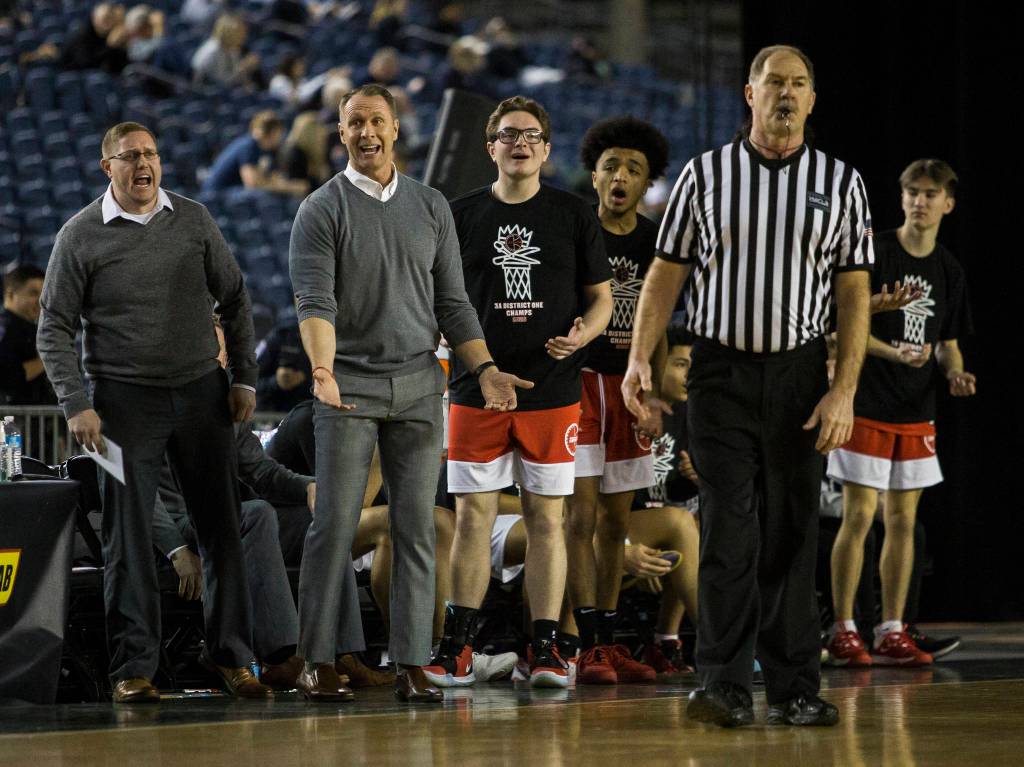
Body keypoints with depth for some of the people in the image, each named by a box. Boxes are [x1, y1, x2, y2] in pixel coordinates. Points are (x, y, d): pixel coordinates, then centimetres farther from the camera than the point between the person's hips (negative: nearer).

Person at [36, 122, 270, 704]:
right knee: (129, 537, -1)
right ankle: (134, 666, 4)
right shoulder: (81, 236, -2)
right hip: (125, 399, -3)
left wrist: (244, 377, 5)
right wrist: (77, 405, -10)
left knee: (222, 527, 4)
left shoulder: (193, 220, 6)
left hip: (202, 392, 3)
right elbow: (56, 329, 0)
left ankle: (231, 655, 13)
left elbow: (235, 300, 13)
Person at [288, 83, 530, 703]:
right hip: (350, 385, -3)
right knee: (335, 524, -6)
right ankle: (319, 661, -1)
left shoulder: (431, 208, 13)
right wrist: (322, 370, -28)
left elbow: (452, 302, 15)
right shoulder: (322, 211, 0)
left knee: (416, 528, 0)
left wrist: (486, 368, 3)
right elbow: (315, 301, -12)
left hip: (419, 385, 3)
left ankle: (413, 664, 2)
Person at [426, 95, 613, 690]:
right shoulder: (462, 216, 8)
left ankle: (546, 649, 4)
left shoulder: (574, 216, 6)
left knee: (546, 517, 0)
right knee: (472, 515, 0)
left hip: (552, 389, -1)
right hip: (477, 389, 1)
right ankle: (457, 650, 5)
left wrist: (583, 334, -11)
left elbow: (601, 296, 9)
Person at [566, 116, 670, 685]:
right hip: (577, 381, -5)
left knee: (616, 520, 8)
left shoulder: (654, 242, 7)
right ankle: (590, 647, -11)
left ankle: (608, 642, 13)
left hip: (628, 385, 5)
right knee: (581, 515, -9)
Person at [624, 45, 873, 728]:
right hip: (721, 371, -1)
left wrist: (844, 390, -5)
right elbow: (667, 272, 5)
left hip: (801, 374, 1)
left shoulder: (841, 183, 5)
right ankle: (725, 686, -5)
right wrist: (641, 358, -7)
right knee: (728, 531, -6)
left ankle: (796, 688, 9)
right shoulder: (706, 175, 4)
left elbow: (854, 292, 3)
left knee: (791, 535, 4)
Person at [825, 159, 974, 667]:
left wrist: (955, 374, -4)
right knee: (859, 516, -6)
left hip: (916, 411, 5)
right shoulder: (875, 252, -7)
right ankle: (842, 631, 0)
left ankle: (891, 633, 11)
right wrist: (894, 352, -23)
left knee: (902, 520, 6)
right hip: (867, 404, -5)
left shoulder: (949, 271, 10)